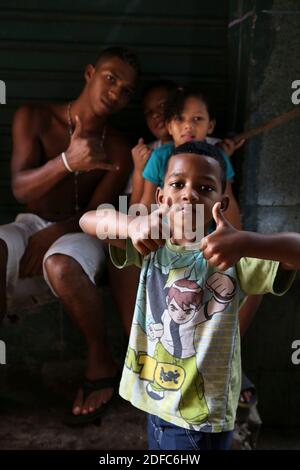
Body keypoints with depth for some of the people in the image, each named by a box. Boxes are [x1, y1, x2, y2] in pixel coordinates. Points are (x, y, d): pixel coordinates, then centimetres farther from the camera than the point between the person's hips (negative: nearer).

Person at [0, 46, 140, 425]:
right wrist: (67, 162, -35)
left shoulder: (118, 149, -7)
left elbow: (96, 213, -8)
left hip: (80, 231, -1)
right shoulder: (34, 117, -6)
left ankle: (101, 362, -13)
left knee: (61, 267, -38)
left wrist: (52, 234, -23)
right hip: (30, 223, 2)